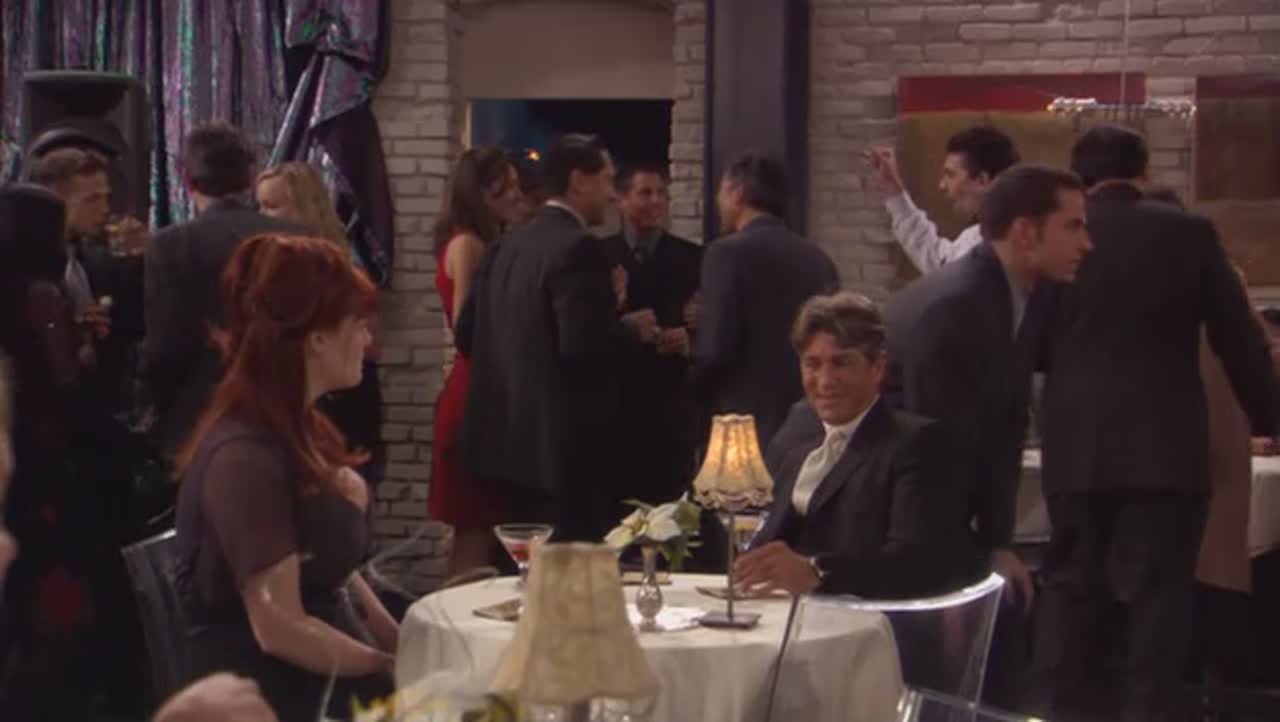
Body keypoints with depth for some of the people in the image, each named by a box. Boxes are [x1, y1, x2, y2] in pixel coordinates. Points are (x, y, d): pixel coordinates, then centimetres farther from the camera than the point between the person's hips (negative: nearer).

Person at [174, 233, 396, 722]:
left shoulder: (296, 426, 10)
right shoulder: (246, 456, -19)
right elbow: (279, 628, -22)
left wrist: (400, 643, 2)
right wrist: (395, 666, -10)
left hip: (328, 681, 9)